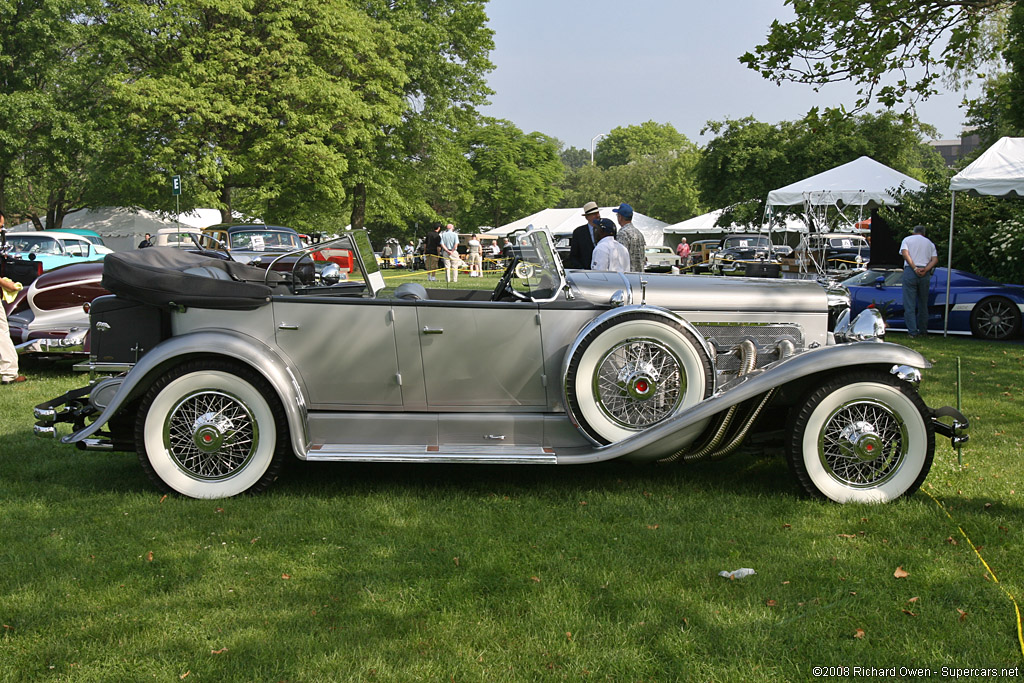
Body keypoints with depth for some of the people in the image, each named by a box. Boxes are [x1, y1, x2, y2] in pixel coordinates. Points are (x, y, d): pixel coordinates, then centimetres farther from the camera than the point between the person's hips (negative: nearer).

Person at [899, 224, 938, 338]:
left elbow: (905, 253, -9)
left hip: (910, 271, -3)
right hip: (925, 274, 3)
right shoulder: (929, 243, 18)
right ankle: (923, 330, 18)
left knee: (909, 304, -3)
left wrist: (915, 268, -13)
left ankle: (913, 331, -9)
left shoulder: (907, 239, 9)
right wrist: (925, 270, -8)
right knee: (923, 303, 13)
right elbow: (935, 259, 3)